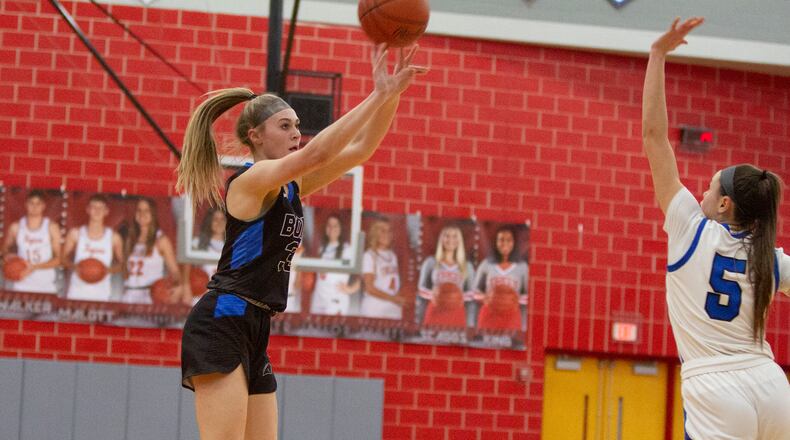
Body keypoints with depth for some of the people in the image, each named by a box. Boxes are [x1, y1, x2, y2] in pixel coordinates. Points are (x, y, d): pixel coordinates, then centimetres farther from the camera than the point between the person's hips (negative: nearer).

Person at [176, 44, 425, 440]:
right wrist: (378, 95, -22)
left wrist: (392, 95, -1)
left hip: (254, 333, 9)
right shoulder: (252, 180, -9)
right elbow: (317, 153, -24)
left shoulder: (292, 187, 16)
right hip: (222, 324, -9)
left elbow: (360, 150, 12)